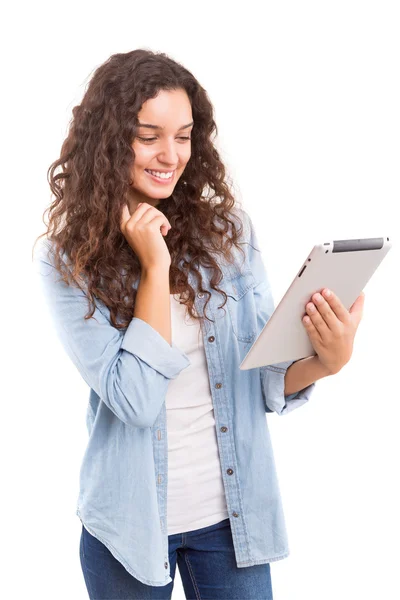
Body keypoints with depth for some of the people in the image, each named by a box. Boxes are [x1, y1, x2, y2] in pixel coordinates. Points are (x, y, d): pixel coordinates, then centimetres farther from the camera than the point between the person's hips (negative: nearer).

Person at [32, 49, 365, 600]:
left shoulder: (227, 229, -4)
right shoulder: (68, 260, -10)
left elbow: (267, 379, -1)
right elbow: (134, 399, -19)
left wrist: (325, 361, -21)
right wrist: (155, 267, -19)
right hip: (131, 522, -1)